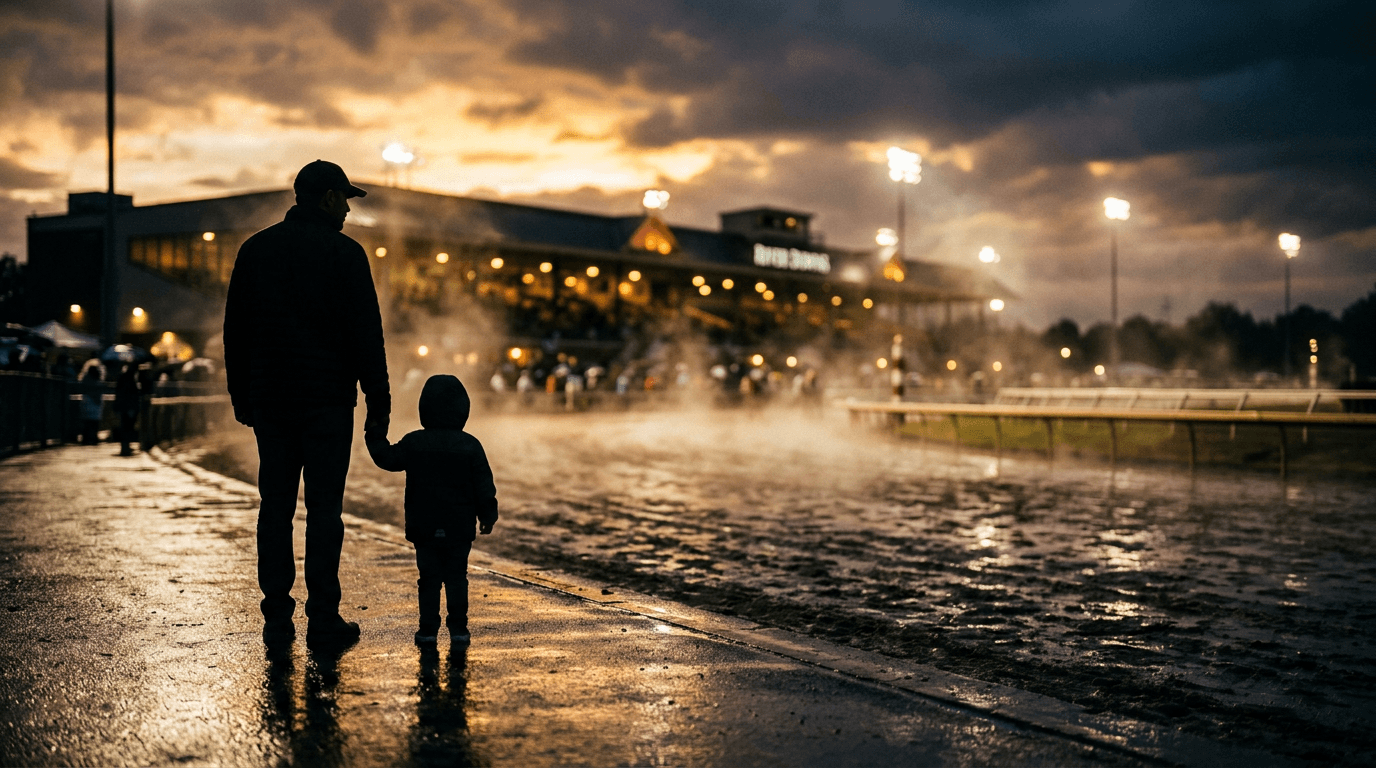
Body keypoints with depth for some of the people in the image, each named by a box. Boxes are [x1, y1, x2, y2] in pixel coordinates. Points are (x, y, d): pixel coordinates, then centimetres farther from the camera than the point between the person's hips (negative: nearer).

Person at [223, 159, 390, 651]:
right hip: (327, 398, -5)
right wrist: (379, 403, -6)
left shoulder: (255, 249, 10)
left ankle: (277, 620, 10)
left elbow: (235, 330, 14)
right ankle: (323, 620, 1)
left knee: (275, 505, 8)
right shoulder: (343, 252, -6)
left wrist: (240, 396, 20)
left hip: (270, 398, 5)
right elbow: (366, 334, -9)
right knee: (324, 507, -1)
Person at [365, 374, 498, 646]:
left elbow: (387, 459, 10)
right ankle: (458, 627, 9)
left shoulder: (413, 443, -4)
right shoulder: (470, 445, -5)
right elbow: (484, 485, -2)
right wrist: (488, 516, 9)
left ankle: (428, 628, 7)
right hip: (459, 529, 0)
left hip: (424, 528, 0)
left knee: (429, 578, 8)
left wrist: (375, 438, 26)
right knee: (456, 577, 9)